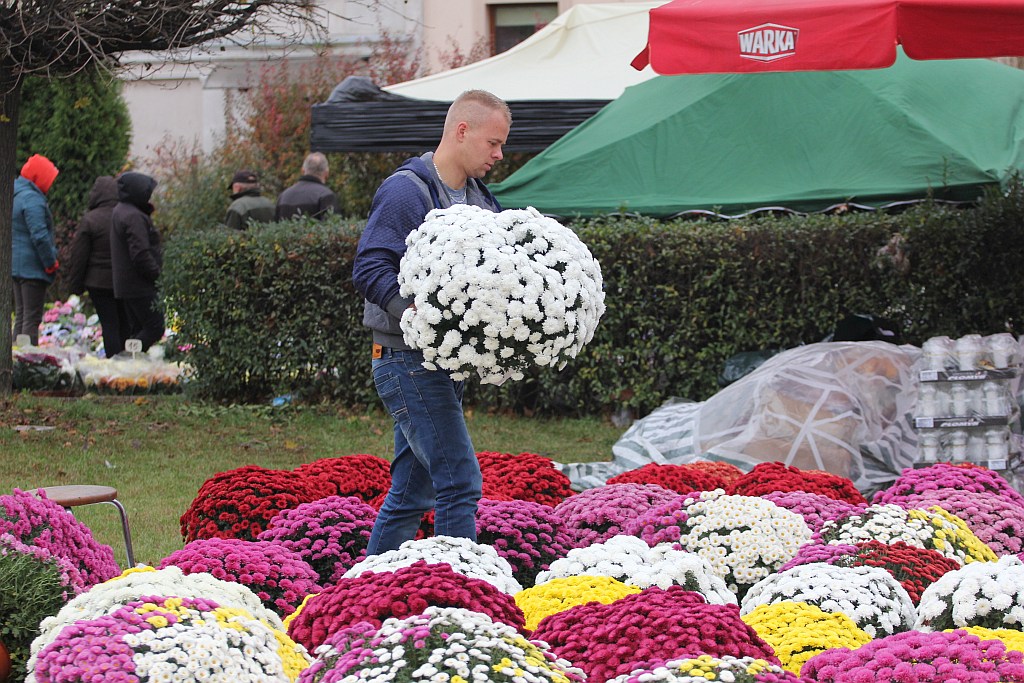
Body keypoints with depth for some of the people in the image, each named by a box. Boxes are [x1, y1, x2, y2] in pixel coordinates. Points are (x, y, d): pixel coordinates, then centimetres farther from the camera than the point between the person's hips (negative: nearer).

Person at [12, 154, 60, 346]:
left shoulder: (16, 195, 14)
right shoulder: (33, 199, -18)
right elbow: (39, 236, -23)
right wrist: (51, 263, -13)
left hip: (17, 265, 10)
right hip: (33, 267, -10)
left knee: (21, 316, 15)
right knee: (32, 318, -9)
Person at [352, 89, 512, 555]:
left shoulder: (479, 198, 17)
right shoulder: (405, 192, -12)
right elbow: (369, 269, -18)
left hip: (449, 360, 9)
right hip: (408, 360, -9)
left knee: (411, 494, 12)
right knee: (459, 482, -14)